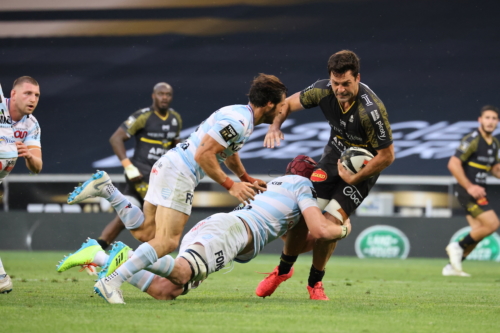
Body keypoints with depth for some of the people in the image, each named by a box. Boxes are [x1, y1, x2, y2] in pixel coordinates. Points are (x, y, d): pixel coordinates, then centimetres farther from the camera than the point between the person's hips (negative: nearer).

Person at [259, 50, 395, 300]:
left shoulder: (371, 110, -34)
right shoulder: (323, 91, -19)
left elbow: (387, 155, -24)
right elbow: (288, 103, -1)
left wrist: (353, 179, -19)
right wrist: (275, 126, -20)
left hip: (363, 167, -4)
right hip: (333, 157, 4)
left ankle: (315, 282, 10)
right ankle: (283, 270, 24)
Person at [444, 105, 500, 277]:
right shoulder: (472, 140, -15)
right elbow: (453, 164, -20)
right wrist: (469, 187, -23)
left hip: (477, 191, 9)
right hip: (468, 191, -9)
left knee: (478, 232, 7)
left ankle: (452, 266, 14)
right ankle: (458, 247, -3)